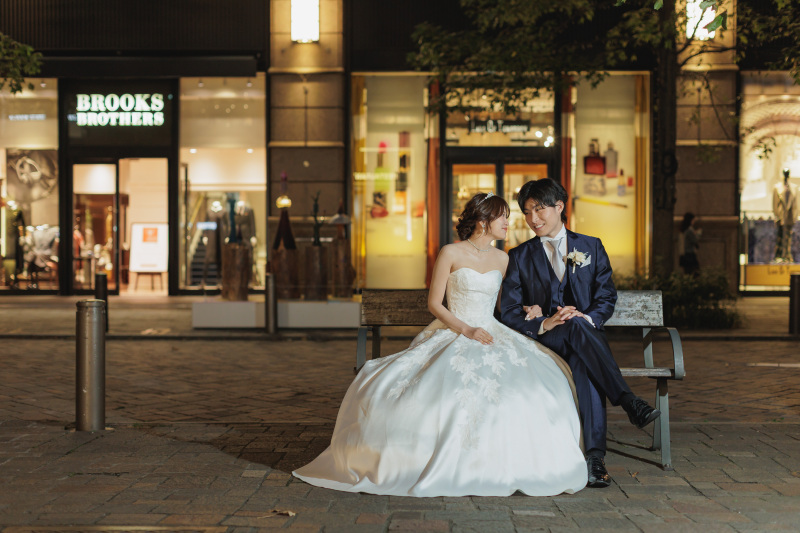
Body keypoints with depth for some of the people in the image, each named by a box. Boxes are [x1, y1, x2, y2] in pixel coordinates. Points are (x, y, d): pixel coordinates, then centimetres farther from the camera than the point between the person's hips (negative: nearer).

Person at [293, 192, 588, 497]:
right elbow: (434, 303, -3)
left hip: (492, 335, 4)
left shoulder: (502, 259, 13)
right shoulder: (450, 254, -2)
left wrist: (524, 311, 1)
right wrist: (466, 330, -15)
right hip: (452, 334, -4)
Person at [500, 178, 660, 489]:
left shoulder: (591, 247, 16)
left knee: (583, 362, -38)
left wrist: (588, 318, -16)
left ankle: (595, 454, -45)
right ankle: (628, 401, -43)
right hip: (541, 342, 0)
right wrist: (544, 324, -17)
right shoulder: (520, 257, 12)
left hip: (586, 334, 0)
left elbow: (607, 296, 7)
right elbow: (509, 312, 3)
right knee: (576, 326, -36)